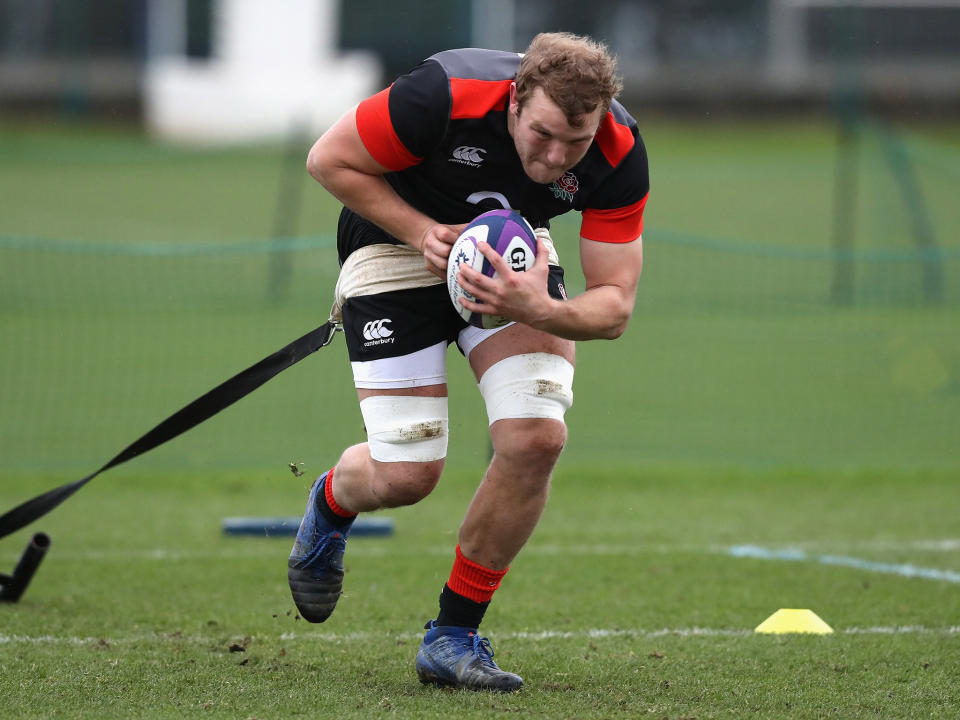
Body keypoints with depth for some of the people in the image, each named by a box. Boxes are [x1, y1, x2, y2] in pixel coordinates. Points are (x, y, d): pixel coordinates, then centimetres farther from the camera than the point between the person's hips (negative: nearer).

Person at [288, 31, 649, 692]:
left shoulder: (619, 153, -25)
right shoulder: (445, 96, -35)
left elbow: (614, 305, -21)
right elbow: (329, 160, -18)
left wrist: (542, 311, -41)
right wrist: (424, 232, -27)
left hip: (514, 253, 3)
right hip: (397, 240, -3)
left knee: (536, 437, -18)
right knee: (407, 473, -11)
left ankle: (454, 636, 1)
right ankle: (332, 503, 29)